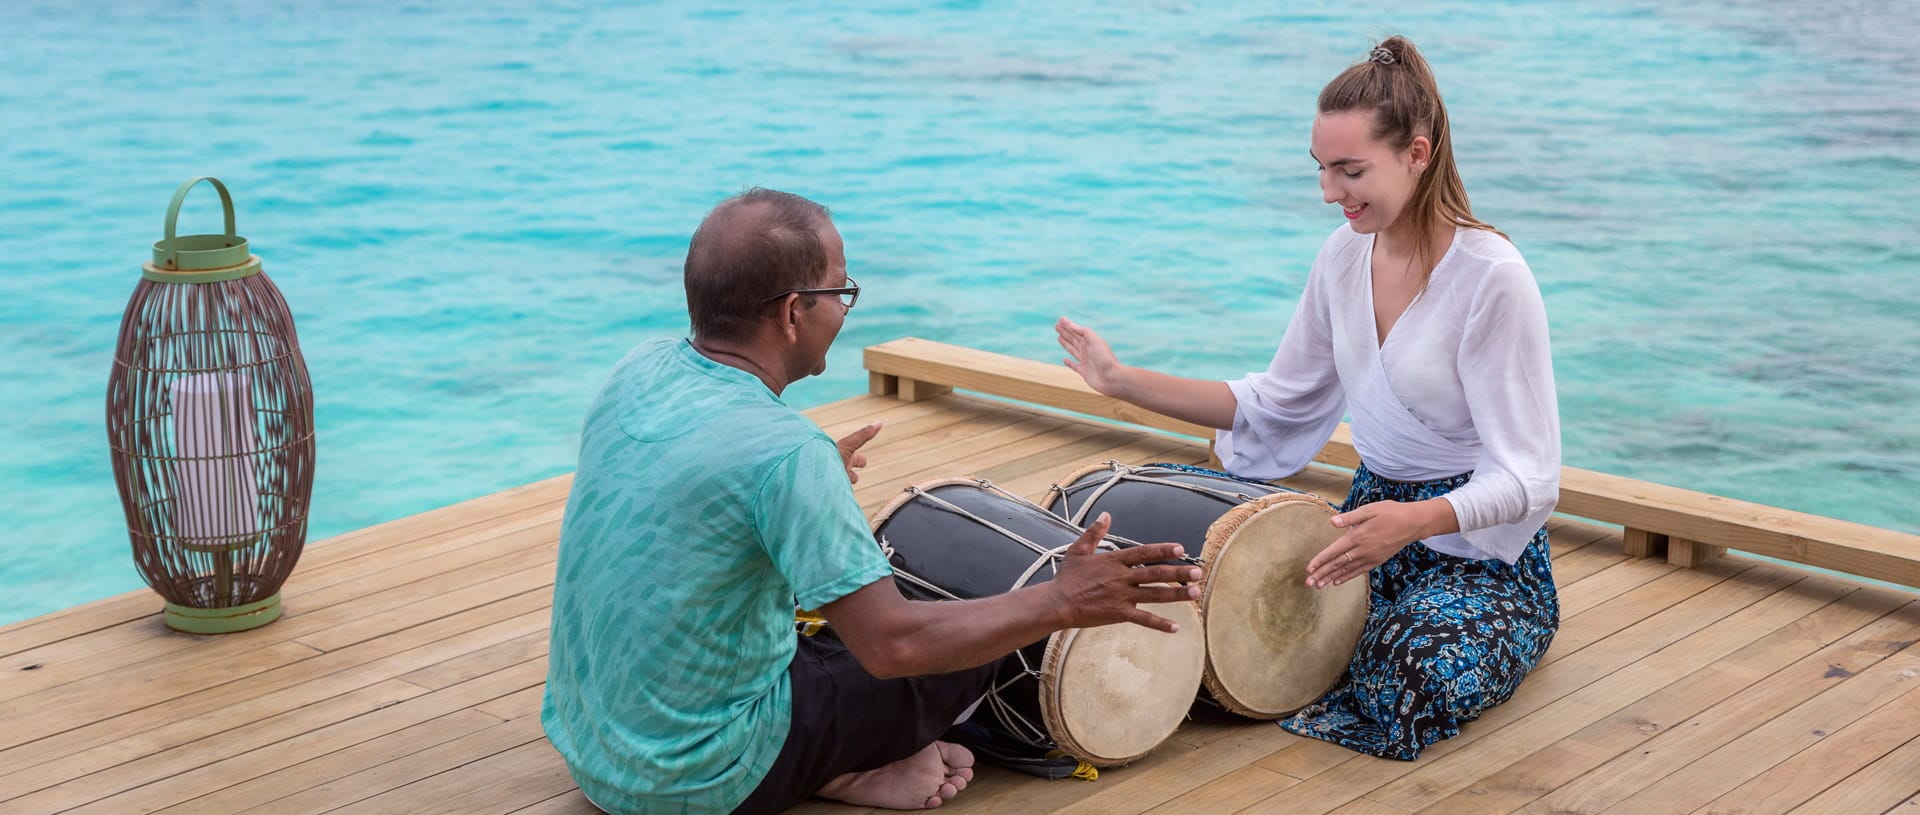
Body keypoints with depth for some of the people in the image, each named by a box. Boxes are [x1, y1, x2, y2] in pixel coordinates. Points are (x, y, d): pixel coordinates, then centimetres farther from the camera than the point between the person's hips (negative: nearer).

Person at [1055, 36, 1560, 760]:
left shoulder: (1492, 278, -20)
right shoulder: (1344, 255, 2)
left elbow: (1526, 482, -21)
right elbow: (1278, 405, 12)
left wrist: (1414, 520, -41)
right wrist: (1123, 381, 7)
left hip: (1482, 545, -6)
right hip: (1376, 512, 6)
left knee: (1431, 673, -35)